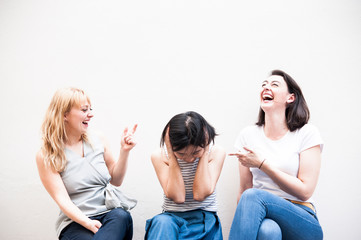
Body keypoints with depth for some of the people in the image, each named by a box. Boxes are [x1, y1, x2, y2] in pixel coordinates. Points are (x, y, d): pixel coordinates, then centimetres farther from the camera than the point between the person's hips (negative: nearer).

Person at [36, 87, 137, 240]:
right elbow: (61, 199, -10)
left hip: (112, 212, 4)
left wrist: (124, 151, 2)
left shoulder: (98, 141, 10)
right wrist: (87, 222, -26)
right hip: (76, 221, -3)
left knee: (121, 216, -32)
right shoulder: (46, 157, -2)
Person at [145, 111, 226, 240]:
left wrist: (205, 152, -16)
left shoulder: (216, 152, -6)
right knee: (162, 222, -36)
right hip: (172, 217, -1)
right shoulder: (159, 156, -6)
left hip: (203, 217, 1)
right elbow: (177, 197, -16)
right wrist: (171, 155, -19)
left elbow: (200, 194, -16)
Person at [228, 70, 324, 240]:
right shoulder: (248, 135, 9)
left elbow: (305, 191, -6)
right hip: (262, 215, 1)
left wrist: (262, 164, -11)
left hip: (301, 219, -1)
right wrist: (240, 219, -7)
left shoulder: (307, 133, 0)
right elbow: (244, 189, 10)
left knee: (253, 196, -31)